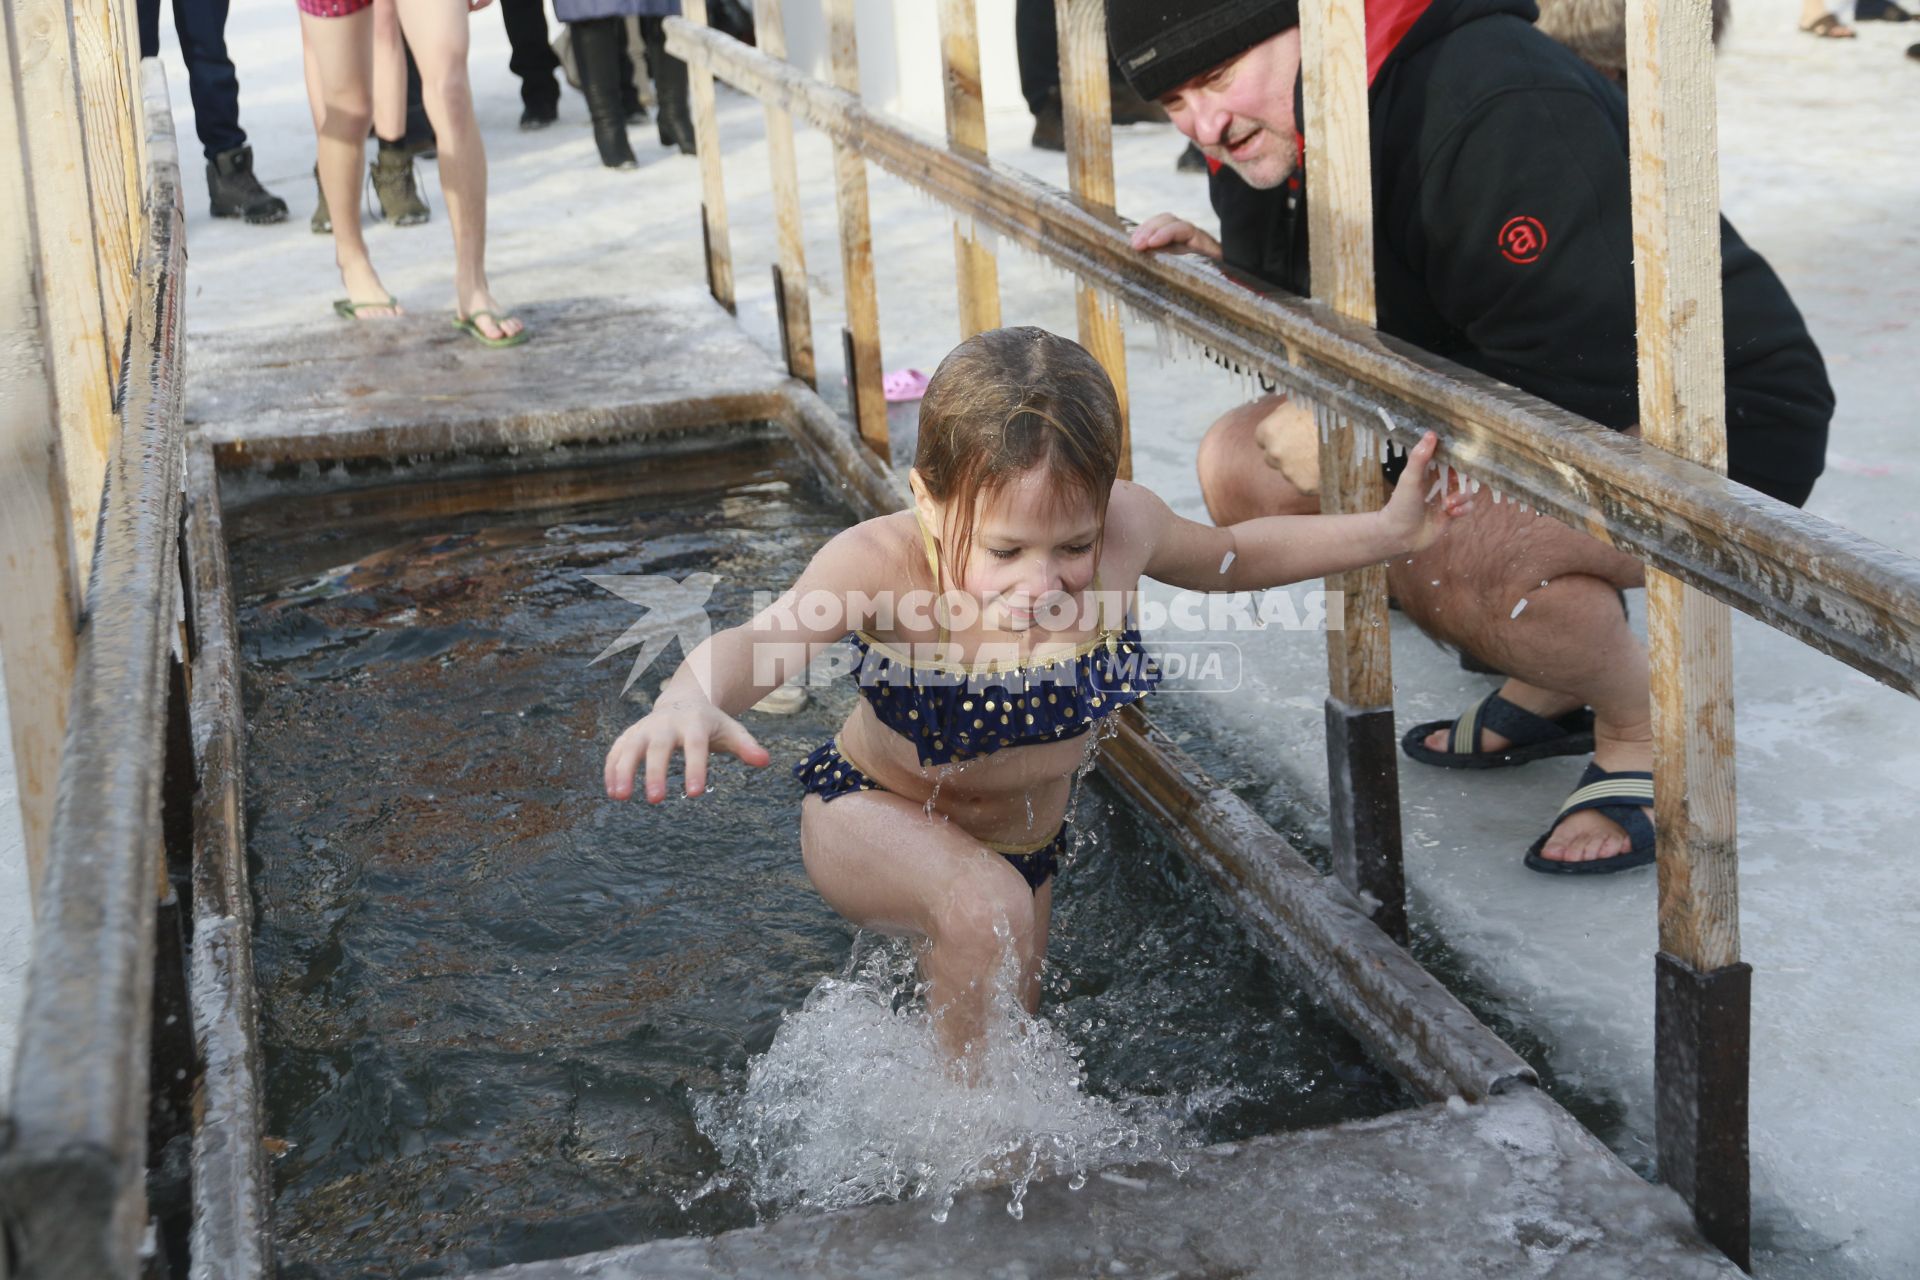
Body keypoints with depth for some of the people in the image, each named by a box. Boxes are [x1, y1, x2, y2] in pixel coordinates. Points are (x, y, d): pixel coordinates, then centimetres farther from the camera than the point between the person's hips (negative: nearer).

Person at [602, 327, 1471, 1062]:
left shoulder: (1123, 525, -25)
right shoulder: (883, 567, -38)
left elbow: (1231, 559, -2)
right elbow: (764, 640, -56)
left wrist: (1385, 532, -4)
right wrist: (691, 698, -79)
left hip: (1027, 839, 5)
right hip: (872, 820, -5)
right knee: (987, 907, -36)